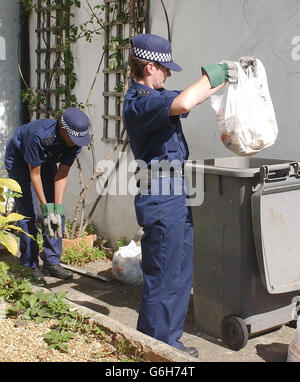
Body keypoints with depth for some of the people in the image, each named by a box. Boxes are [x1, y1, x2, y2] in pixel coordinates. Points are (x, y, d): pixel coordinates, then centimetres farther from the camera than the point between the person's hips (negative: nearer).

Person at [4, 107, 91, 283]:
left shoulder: (75, 140, -25)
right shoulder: (39, 134, -41)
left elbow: (62, 174, -19)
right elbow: (34, 173, -30)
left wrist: (58, 208, -24)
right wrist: (46, 207, -29)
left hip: (46, 161, 5)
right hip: (19, 159, -5)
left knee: (57, 213, -4)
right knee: (29, 213, -12)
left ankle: (52, 262, 4)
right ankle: (31, 265, -1)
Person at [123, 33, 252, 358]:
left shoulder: (154, 96, 14)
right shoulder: (139, 102, -18)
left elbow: (191, 99, 28)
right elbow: (182, 104, -36)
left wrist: (227, 78, 22)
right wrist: (213, 74, -20)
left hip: (175, 200, 10)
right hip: (161, 203, -10)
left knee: (181, 274, 17)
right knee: (162, 280, -1)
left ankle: (170, 341, 30)